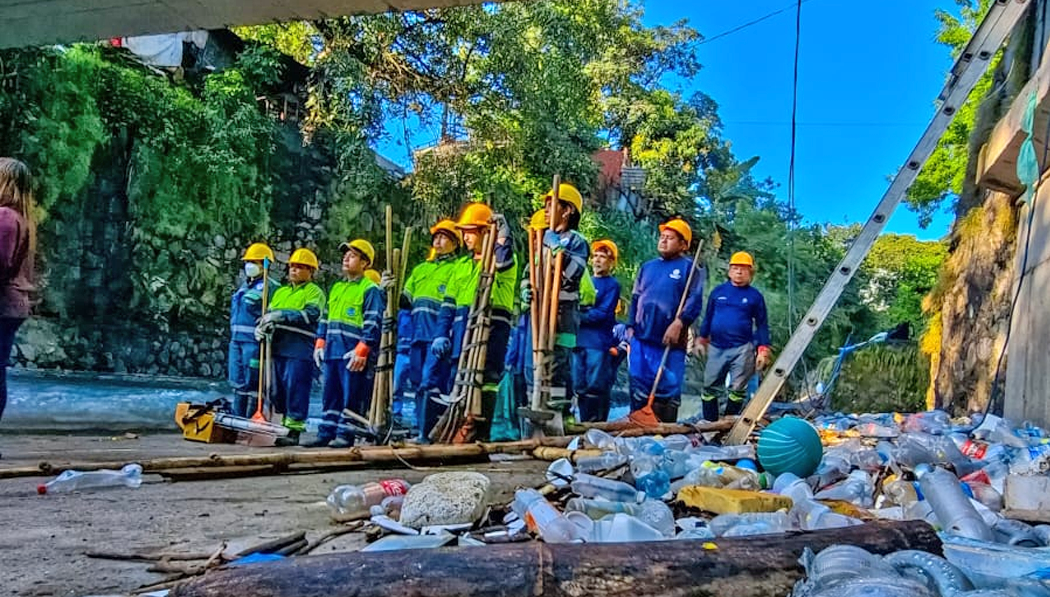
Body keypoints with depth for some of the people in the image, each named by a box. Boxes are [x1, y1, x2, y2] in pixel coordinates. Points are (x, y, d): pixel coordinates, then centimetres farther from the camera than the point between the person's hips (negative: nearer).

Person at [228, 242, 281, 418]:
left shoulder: (270, 286, -8)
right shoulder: (245, 285, 20)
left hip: (254, 340, -9)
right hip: (236, 339, 9)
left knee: (252, 383, -6)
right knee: (237, 382, 13)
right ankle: (237, 418, 22)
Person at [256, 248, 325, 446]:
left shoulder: (314, 292, 1)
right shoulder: (281, 292, 24)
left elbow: (310, 315, -16)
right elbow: (269, 313, 19)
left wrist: (282, 315, -21)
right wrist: (262, 326, -4)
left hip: (300, 349, -7)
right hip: (279, 347, 7)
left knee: (296, 390, -8)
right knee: (279, 390, 11)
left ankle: (295, 430, -3)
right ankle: (282, 425, 21)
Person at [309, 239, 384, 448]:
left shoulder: (370, 290, -5)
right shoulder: (336, 287, 20)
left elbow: (373, 323, -12)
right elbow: (325, 318, 24)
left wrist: (362, 351, -18)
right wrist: (320, 343, 14)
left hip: (353, 354, -8)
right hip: (332, 351, 8)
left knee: (351, 397, -2)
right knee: (330, 395, 11)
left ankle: (345, 434, 6)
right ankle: (326, 432, 18)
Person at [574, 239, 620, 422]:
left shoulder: (612, 285, -2)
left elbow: (602, 313, -12)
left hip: (599, 343, -6)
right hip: (579, 340, 6)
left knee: (597, 386, -4)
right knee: (580, 385, 10)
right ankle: (584, 423, 19)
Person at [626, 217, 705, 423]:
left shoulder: (689, 267, 2)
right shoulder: (647, 266, 19)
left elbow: (695, 301, -9)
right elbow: (635, 298, 22)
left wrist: (679, 323, -22)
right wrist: (631, 326, 12)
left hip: (669, 341, -5)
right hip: (641, 339, 5)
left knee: (668, 390, -4)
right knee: (638, 387, 7)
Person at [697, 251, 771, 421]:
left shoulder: (755, 296, 3)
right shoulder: (718, 291, 7)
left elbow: (762, 325, 4)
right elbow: (708, 317, 15)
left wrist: (763, 350, -3)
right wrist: (702, 339, 15)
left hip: (742, 349, -2)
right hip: (716, 348, 2)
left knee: (737, 389, 1)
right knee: (710, 388, 5)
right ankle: (709, 422, 14)